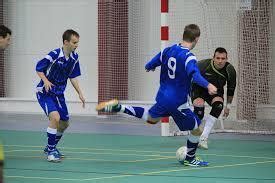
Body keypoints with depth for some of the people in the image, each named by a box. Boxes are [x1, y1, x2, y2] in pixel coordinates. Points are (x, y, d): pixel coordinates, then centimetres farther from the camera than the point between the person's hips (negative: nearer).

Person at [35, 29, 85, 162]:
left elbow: (73, 77, 9)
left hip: (59, 94, 8)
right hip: (45, 92, -8)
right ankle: (50, 152, -16)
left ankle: (50, 148, 37)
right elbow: (39, 68, -12)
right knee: (55, 117, -27)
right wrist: (45, 80, -29)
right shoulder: (54, 55, -21)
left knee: (64, 124, 13)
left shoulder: (74, 57, -1)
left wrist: (80, 94, 3)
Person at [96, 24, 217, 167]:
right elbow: (194, 74, -40)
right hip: (177, 102, -7)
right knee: (197, 130, 8)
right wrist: (207, 85, -52)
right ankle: (190, 159, 24)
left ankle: (118, 107, 23)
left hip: (162, 96, 7)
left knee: (151, 118, 35)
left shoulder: (168, 50, 2)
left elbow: (149, 65, 16)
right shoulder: (188, 57, -19)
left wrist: (149, 67, 39)